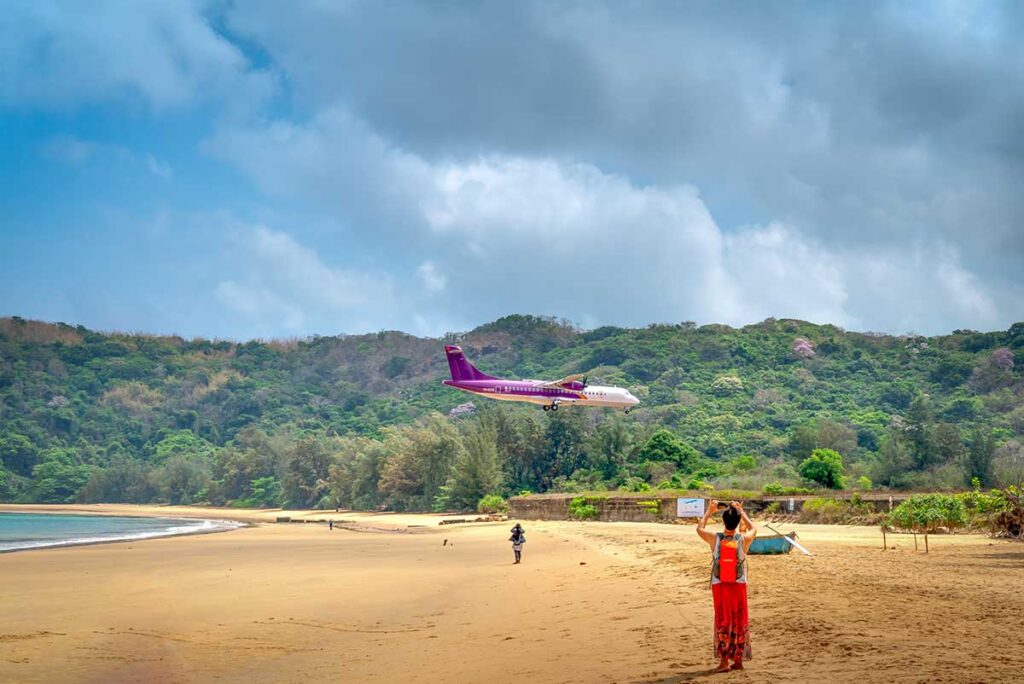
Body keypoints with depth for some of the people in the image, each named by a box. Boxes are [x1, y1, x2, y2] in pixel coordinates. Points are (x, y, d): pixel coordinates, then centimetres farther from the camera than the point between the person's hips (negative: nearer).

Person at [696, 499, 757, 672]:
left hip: (719, 586, 0)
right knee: (739, 622, 10)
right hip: (739, 586, 0)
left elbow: (699, 529, 10)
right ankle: (738, 660, 15)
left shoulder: (715, 538, -12)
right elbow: (753, 527, 14)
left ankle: (724, 661, 1)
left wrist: (709, 511, 19)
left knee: (722, 621, 6)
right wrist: (741, 511, 22)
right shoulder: (744, 539, -11)